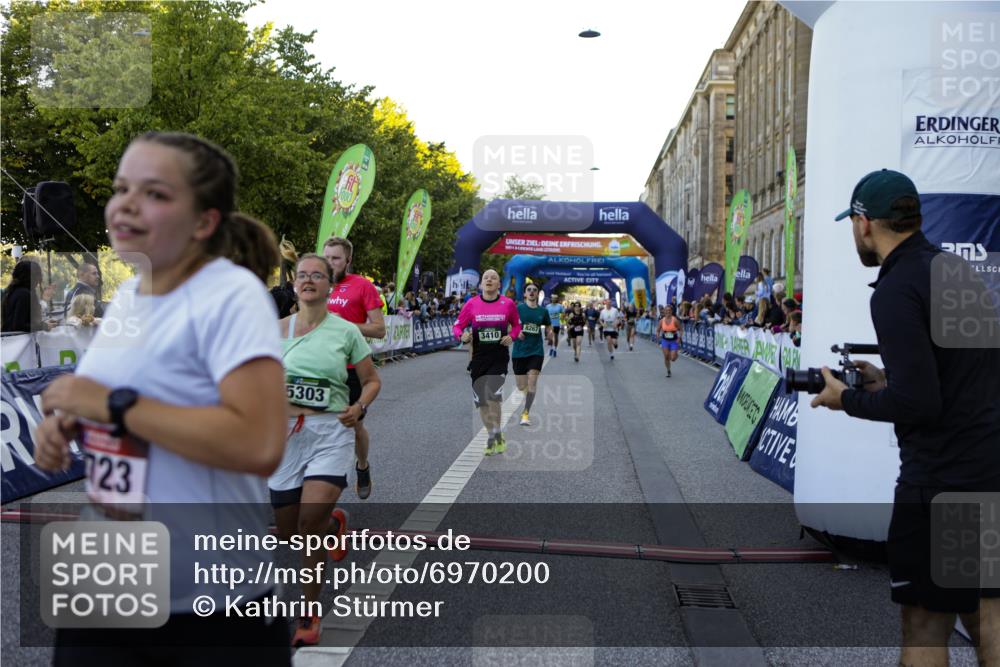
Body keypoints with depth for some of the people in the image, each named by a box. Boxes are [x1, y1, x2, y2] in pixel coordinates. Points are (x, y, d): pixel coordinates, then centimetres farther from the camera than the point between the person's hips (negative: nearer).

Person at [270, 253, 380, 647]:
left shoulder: (346, 331, 0)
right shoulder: (277, 329, 5)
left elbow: (372, 381, 8)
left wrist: (359, 408, -10)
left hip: (330, 433, -3)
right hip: (284, 433, 3)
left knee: (310, 523, -18)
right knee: (288, 532, 11)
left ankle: (309, 615, 1)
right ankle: (333, 524, 46)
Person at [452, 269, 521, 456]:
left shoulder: (508, 304, -1)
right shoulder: (472, 304, -1)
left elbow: (517, 325, 14)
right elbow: (457, 326, 4)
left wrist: (511, 337, -5)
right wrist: (462, 336, -17)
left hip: (499, 358, -2)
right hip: (478, 357, 2)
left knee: (493, 396, -18)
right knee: (482, 401, 9)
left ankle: (497, 435, 2)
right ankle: (492, 436, 28)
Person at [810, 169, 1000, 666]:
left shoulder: (896, 291, -17)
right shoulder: (958, 267, 11)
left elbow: (918, 403, -22)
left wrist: (848, 400, -6)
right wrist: (887, 382, 15)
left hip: (942, 479, -9)